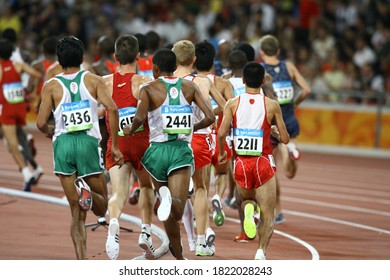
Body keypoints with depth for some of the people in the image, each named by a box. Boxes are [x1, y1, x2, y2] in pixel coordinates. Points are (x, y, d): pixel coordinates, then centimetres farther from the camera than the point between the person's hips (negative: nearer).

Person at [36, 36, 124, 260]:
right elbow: (112, 108, -8)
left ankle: (82, 261, -11)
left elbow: (41, 123, -1)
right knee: (101, 207, 11)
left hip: (63, 144, 1)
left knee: (77, 213, 6)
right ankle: (87, 191, -24)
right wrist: (115, 146, -2)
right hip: (88, 142, -1)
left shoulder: (51, 86, 4)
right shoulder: (93, 80, 5)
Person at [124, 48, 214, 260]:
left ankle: (179, 257, 2)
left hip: (158, 150, 0)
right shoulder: (189, 87, 10)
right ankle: (172, 200, -45)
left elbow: (140, 117, -18)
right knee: (176, 211, -13)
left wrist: (131, 130, 4)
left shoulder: (148, 89, 0)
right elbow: (210, 117, 3)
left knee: (169, 213, 18)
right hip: (182, 150, 0)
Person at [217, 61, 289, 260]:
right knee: (267, 215, 4)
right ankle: (262, 251, -18)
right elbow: (285, 139, 1)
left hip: (241, 162, 1)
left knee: (246, 199, 28)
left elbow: (221, 133, -11)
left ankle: (248, 209, -8)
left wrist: (221, 153, 9)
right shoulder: (271, 105, -3)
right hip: (263, 162, -1)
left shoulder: (233, 104, -2)